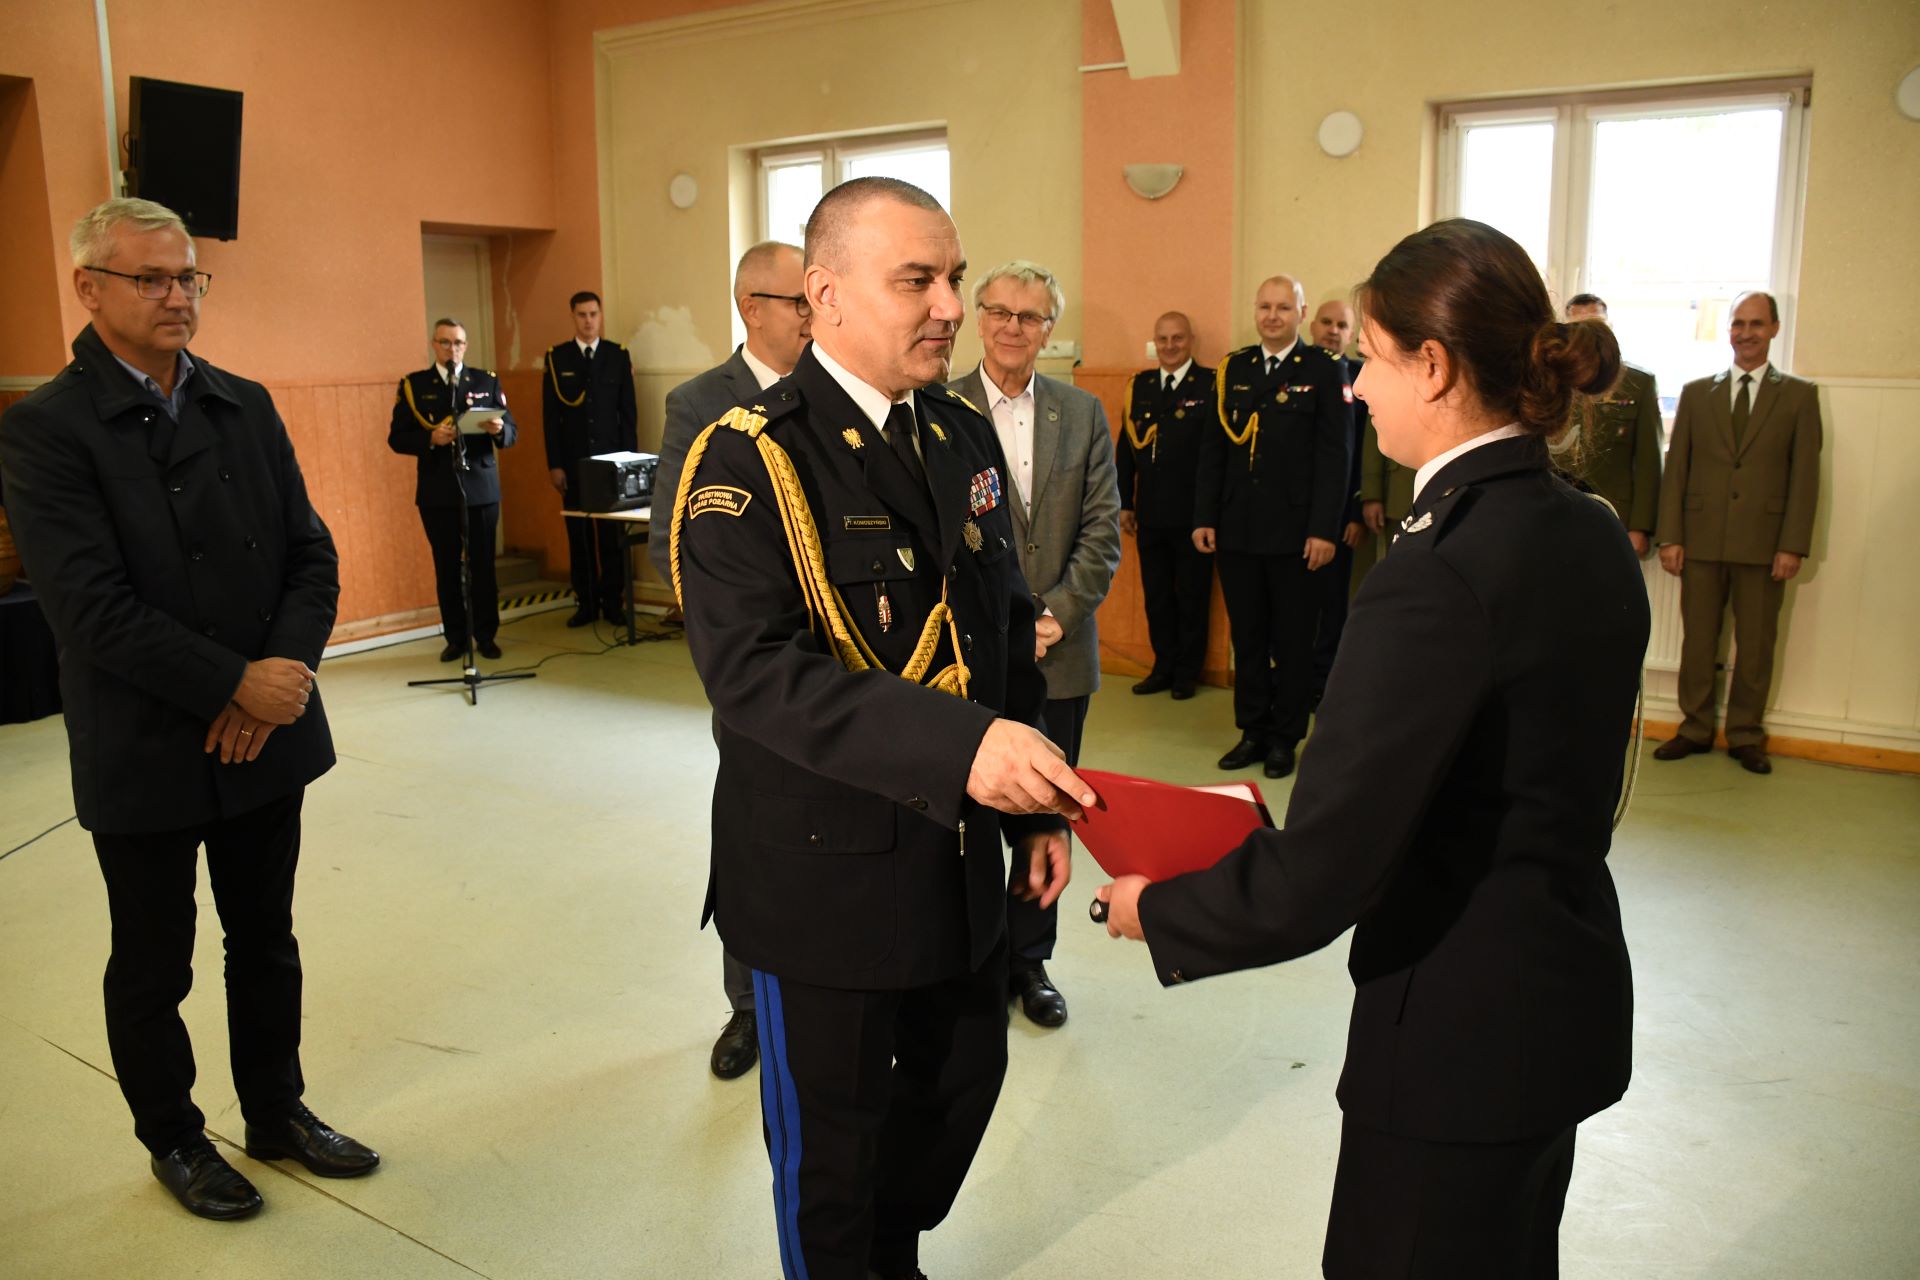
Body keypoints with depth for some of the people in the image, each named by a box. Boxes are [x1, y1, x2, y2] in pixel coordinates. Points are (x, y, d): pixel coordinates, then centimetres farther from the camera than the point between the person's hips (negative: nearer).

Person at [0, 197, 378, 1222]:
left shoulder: (245, 406, 5)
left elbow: (312, 556, 2)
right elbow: (93, 608, -19)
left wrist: (287, 670, -14)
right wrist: (237, 687, -20)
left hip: (265, 739, 4)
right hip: (145, 756, -4)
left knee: (267, 942, 18)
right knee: (152, 969, 13)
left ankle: (276, 1111, 37)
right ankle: (173, 1140, 35)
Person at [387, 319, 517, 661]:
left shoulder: (487, 381, 7)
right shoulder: (413, 385, 5)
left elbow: (512, 433, 4)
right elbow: (397, 438, 0)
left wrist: (499, 430, -19)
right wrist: (430, 439, -18)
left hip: (481, 487, 0)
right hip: (437, 491, 0)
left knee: (483, 565, 2)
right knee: (447, 567, 5)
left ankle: (486, 636, 13)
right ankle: (456, 638, 14)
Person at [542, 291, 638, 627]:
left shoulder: (618, 355, 5)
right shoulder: (556, 357, 3)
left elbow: (628, 411, 5)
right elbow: (550, 415, 2)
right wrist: (554, 464, -3)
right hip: (573, 460, 0)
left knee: (612, 533, 2)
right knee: (579, 533, 4)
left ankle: (613, 602, 10)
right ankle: (586, 603, 12)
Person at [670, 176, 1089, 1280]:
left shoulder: (967, 437, 5)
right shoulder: (749, 459, -16)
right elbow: (751, 667, -29)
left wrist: (1039, 803, 9)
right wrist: (959, 745, -39)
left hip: (963, 858, 7)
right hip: (826, 869, -6)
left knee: (964, 1079, 23)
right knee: (832, 1132, 14)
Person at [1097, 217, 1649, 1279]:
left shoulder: (1437, 576, -27)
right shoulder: (1594, 538, 1)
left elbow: (1311, 883, -28)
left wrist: (1155, 907, -10)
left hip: (1461, 1037, -9)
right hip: (1569, 1001, 9)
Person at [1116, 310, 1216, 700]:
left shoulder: (1211, 384, -6)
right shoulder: (1139, 385, 9)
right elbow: (1125, 447, 10)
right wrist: (1124, 503, 7)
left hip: (1192, 514, -4)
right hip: (1150, 514, 5)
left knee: (1192, 596, 8)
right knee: (1156, 595, 13)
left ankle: (1187, 672, 21)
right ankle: (1163, 666, 26)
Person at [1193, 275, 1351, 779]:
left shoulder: (1322, 371, -2)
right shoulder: (1233, 369, 9)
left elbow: (1333, 455, -6)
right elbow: (1213, 448, 9)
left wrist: (1324, 530, -12)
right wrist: (1204, 518, 3)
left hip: (1294, 533, -4)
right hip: (1237, 529, 4)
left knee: (1293, 641, 6)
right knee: (1246, 637, 11)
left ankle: (1285, 737, 17)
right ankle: (1252, 731, 21)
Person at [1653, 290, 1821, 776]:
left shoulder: (1799, 395, 6)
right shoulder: (1696, 393, 10)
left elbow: (1805, 476, 1)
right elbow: (1675, 469, 7)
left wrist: (1794, 546, -7)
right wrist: (1670, 536, -1)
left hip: (1764, 544, -1)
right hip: (1702, 540, 1)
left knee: (1755, 646, 5)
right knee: (1697, 642, 5)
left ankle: (1745, 736, 17)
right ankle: (1695, 729, 17)